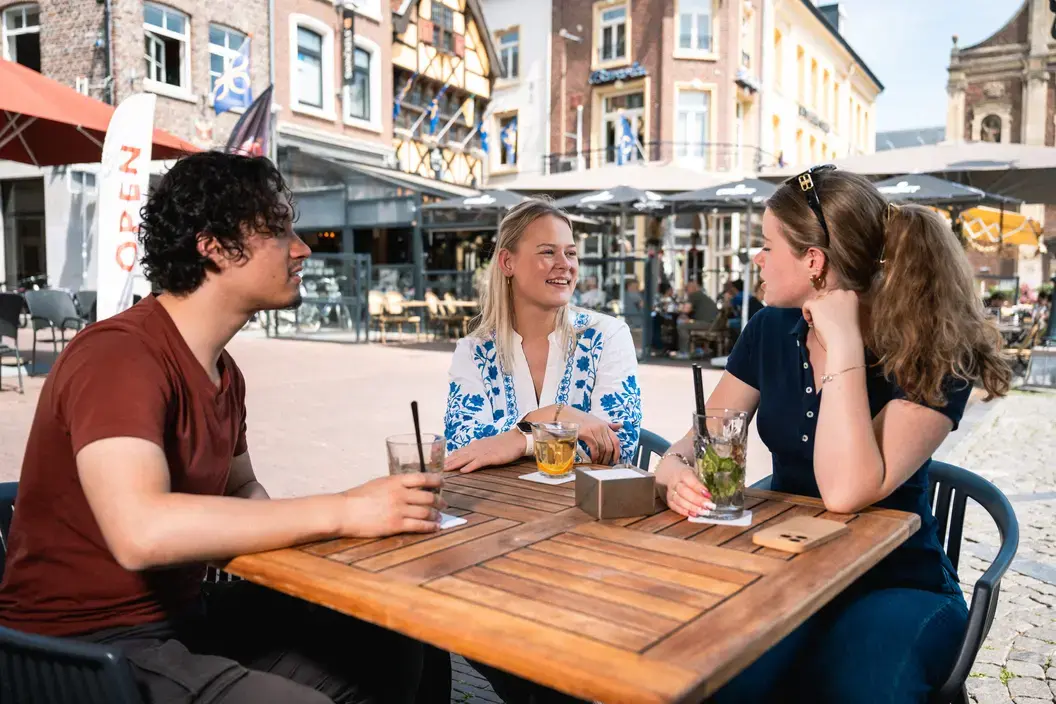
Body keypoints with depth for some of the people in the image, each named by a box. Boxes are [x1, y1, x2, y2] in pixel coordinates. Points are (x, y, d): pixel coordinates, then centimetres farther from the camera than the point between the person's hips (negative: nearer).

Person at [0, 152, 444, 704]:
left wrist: (298, 534, -7)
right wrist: (343, 511, -33)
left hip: (183, 611, 8)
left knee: (389, 656, 5)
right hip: (86, 642, -8)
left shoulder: (223, 371, 4)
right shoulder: (119, 354, -23)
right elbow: (141, 532, -37)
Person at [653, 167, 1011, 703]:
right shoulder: (771, 331, 0)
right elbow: (695, 443, 2)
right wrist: (675, 471, -22)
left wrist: (842, 343, -29)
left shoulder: (933, 357, -17)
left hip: (894, 585, -3)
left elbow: (844, 493, -30)